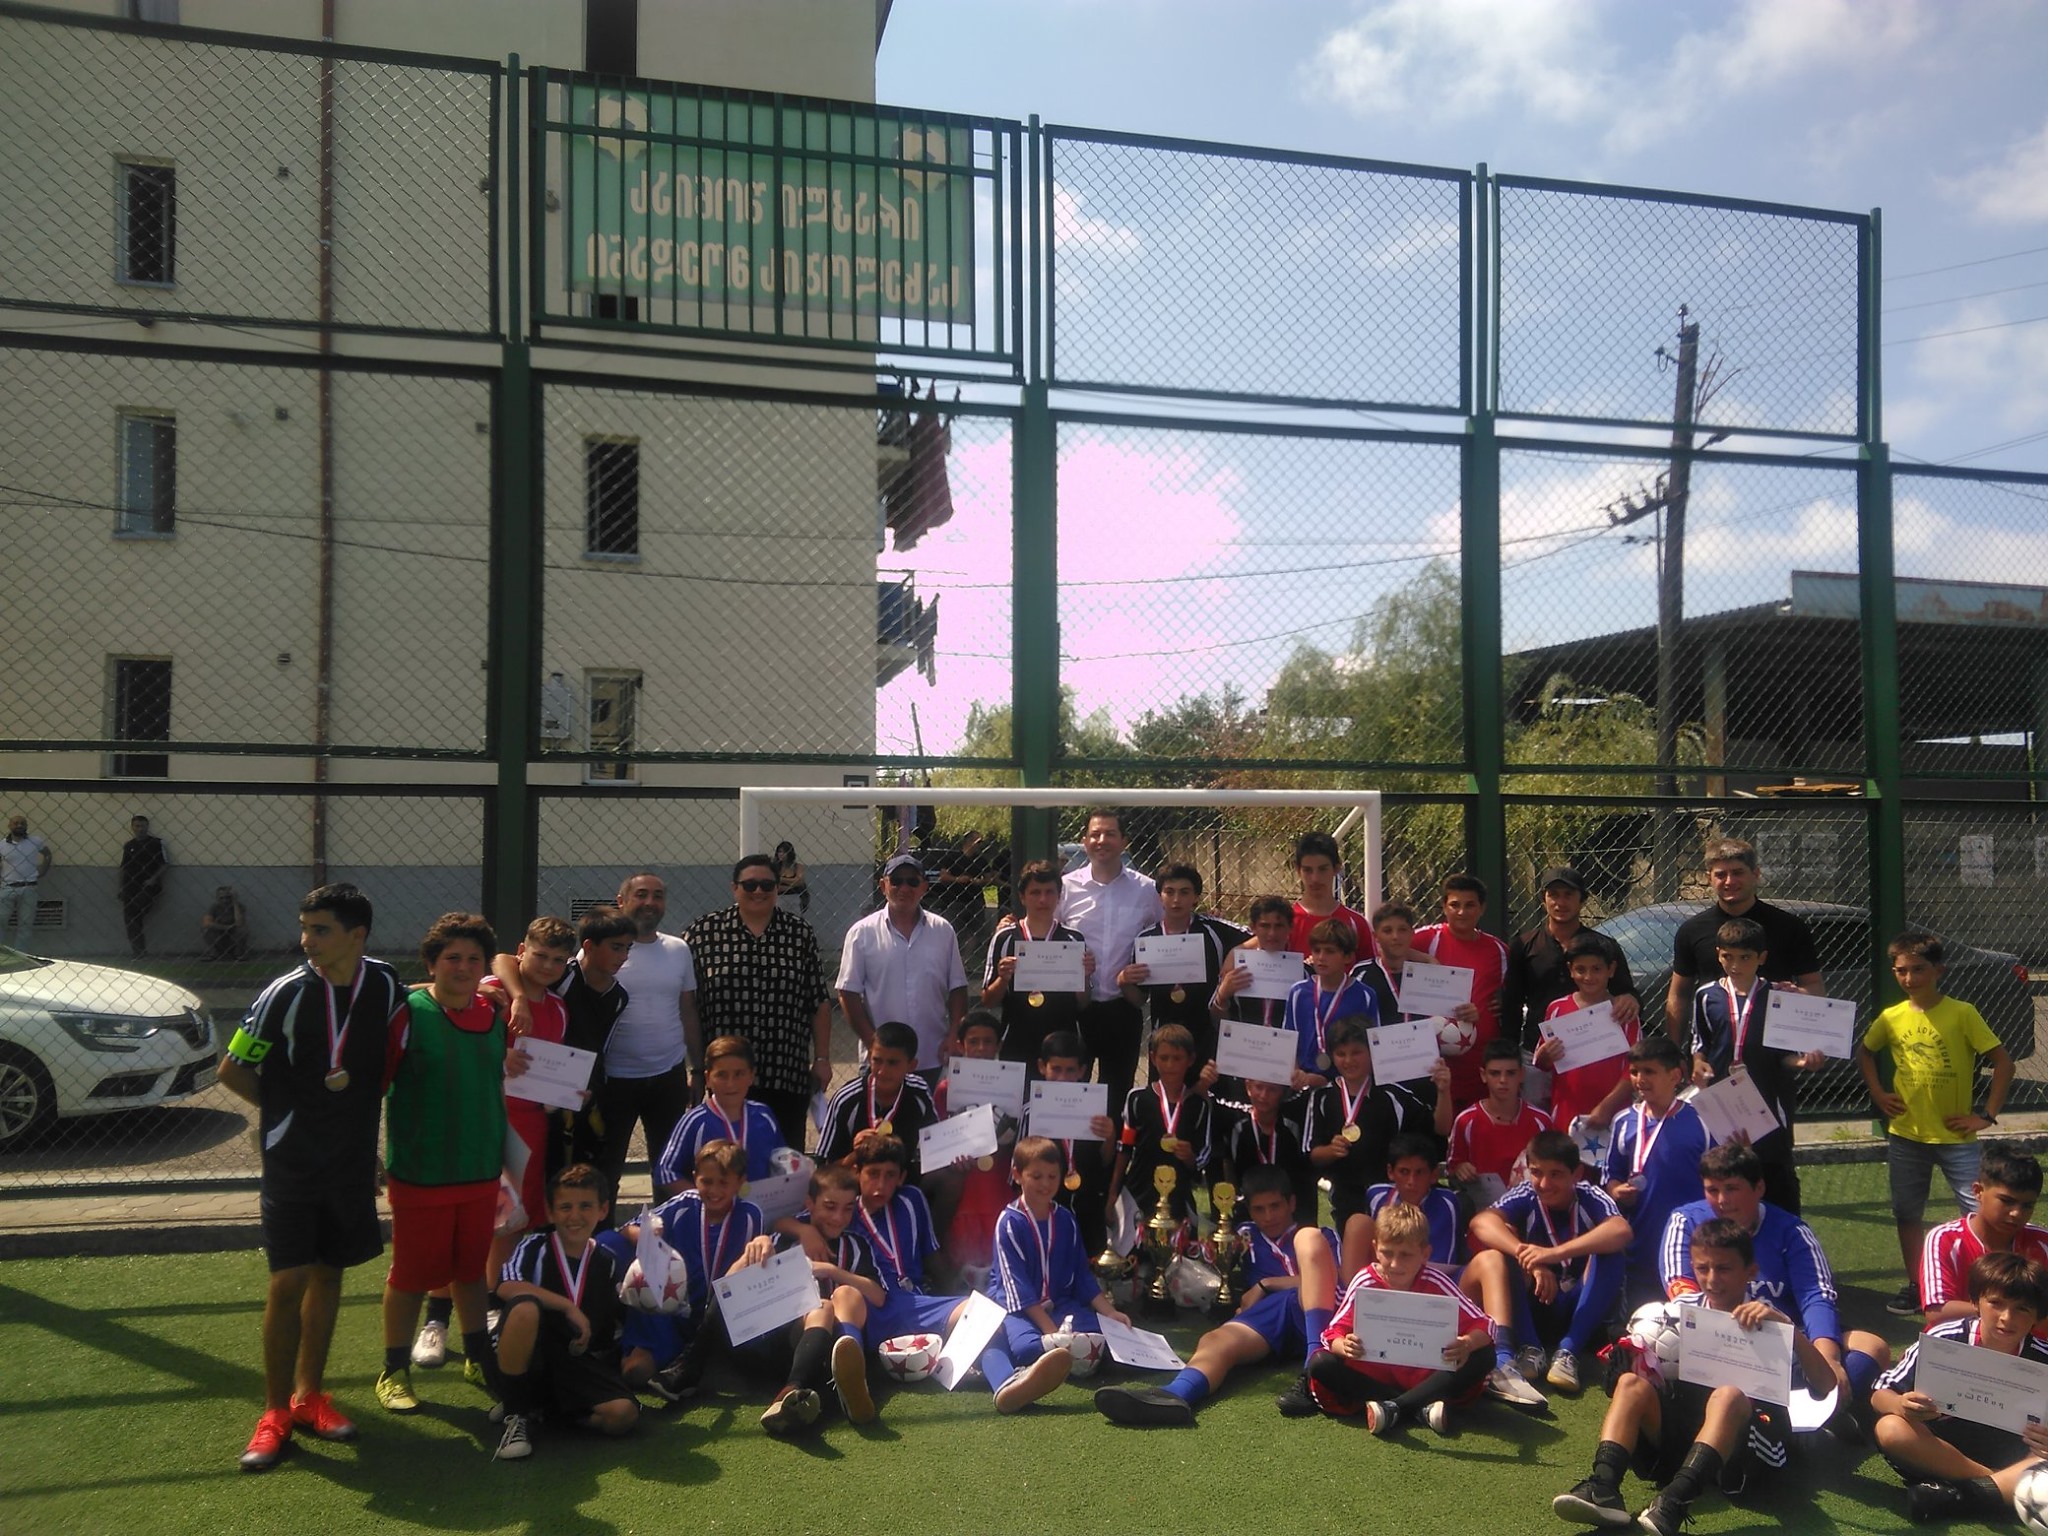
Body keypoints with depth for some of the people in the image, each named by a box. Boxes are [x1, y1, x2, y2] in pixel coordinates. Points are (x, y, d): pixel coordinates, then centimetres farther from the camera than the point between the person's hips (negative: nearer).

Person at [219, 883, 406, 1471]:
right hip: (292, 1160, -3)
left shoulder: (386, 986, -6)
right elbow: (232, 1070, -4)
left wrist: (356, 1103, 4)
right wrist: (291, 1109, 2)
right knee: (289, 1280, -4)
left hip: (354, 1158, 3)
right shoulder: (286, 993, -16)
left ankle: (309, 1394, 26)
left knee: (329, 1272, 12)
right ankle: (275, 1411, 11)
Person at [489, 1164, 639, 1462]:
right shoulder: (535, 1247, -1)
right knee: (525, 1306, -34)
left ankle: (545, 1409, 2)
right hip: (528, 1362, -3)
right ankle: (518, 1414, -15)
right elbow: (507, 1287, -22)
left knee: (624, 1413, -25)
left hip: (582, 1366, 3)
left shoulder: (607, 1261, 10)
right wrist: (568, 1306, -22)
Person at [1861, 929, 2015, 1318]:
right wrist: (1877, 1093, 6)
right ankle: (1916, 1287, 25)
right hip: (1905, 1135, 4)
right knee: (1907, 1214, 12)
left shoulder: (1962, 1014, -12)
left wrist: (1987, 1116, -11)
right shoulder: (1891, 1017, -1)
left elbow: (2003, 1061, -9)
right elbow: (1863, 1052, 17)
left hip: (1955, 1136, -4)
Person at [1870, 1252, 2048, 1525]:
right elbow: (1880, 1395, -12)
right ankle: (2010, 1487, -22)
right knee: (1891, 1429, -32)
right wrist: (1901, 1406, -35)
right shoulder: (1944, 1339, -15)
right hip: (1943, 1443, 0)